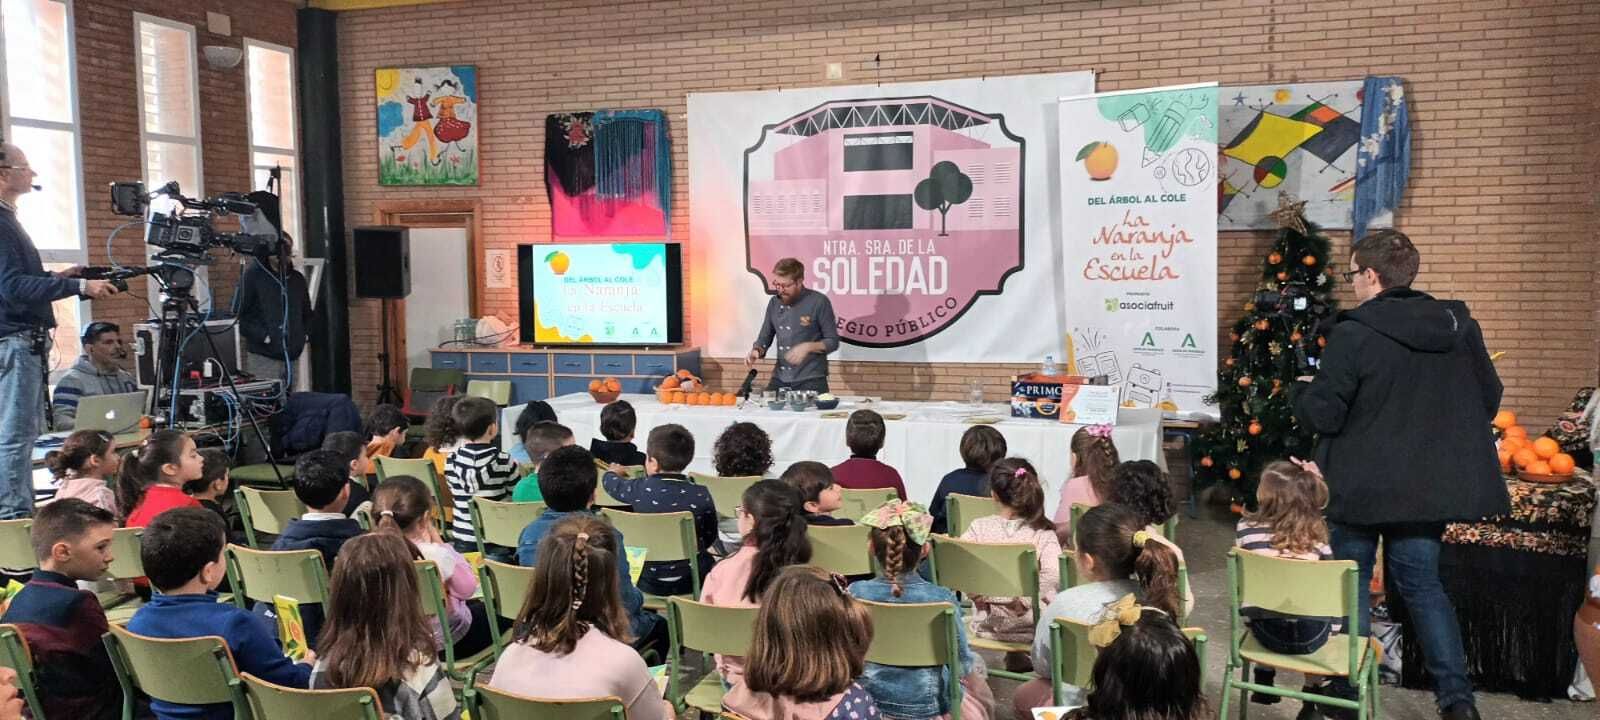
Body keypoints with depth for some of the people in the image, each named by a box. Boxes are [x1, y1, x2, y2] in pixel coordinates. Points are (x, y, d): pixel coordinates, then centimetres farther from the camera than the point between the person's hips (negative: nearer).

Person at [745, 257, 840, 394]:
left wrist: (808, 347, -21)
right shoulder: (774, 303, 6)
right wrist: (756, 351, -7)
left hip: (811, 380, -4)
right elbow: (765, 338, 14)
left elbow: (833, 341, -6)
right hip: (780, 379, 5)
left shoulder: (818, 302, -9)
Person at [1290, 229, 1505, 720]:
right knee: (1422, 583, 18)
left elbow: (1321, 415, -17)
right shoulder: (1460, 327, 1)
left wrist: (1301, 389, 3)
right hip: (1430, 487, 5)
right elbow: (1489, 401, 10)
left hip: (1361, 486, -5)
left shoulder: (1353, 334, -18)